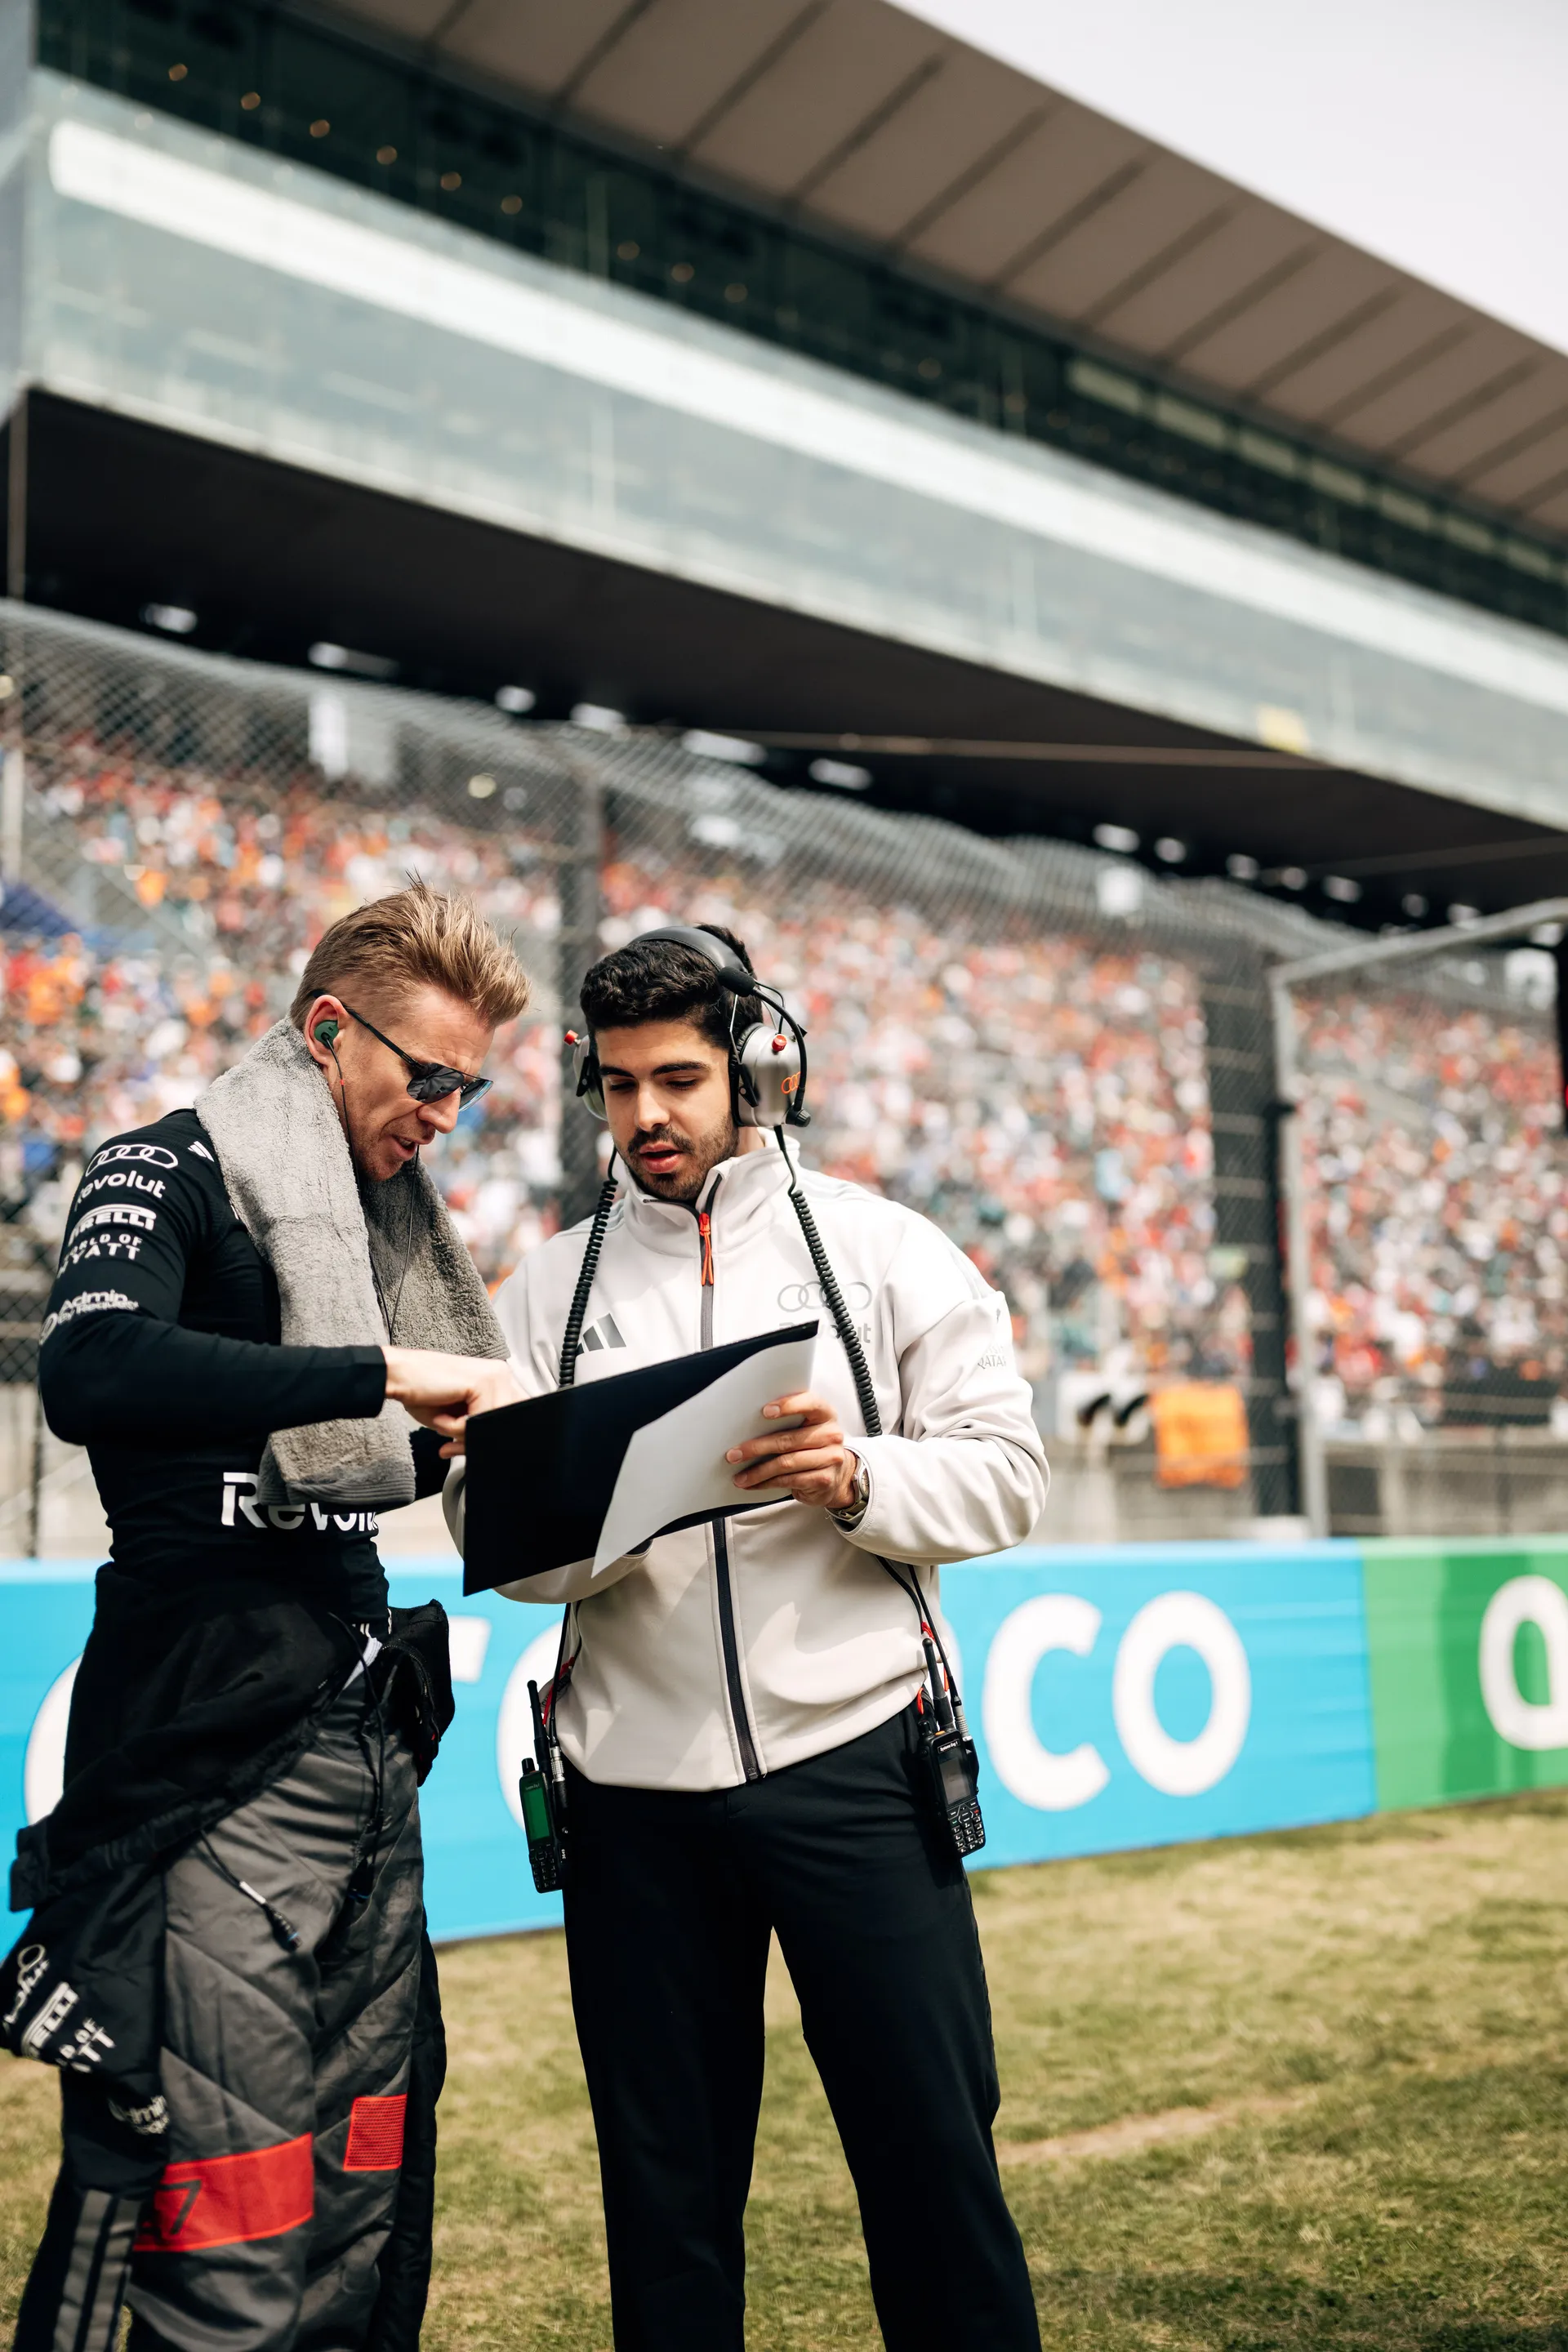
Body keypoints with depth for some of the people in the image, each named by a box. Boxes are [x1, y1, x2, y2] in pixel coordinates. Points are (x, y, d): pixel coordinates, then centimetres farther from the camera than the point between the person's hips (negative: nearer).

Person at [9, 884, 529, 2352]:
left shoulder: (368, 1218, 18)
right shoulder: (169, 1173, -6)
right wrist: (388, 1376, -29)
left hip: (366, 1748, 8)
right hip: (217, 1764, -8)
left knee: (363, 2219, 12)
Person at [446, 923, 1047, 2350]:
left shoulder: (883, 1250, 4)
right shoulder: (551, 1287, 10)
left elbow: (1006, 1474, 0)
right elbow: (490, 1531, 3)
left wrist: (860, 1478, -18)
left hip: (850, 1761, -2)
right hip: (636, 1788, 2)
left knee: (933, 2150, 5)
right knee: (663, 2180, 13)